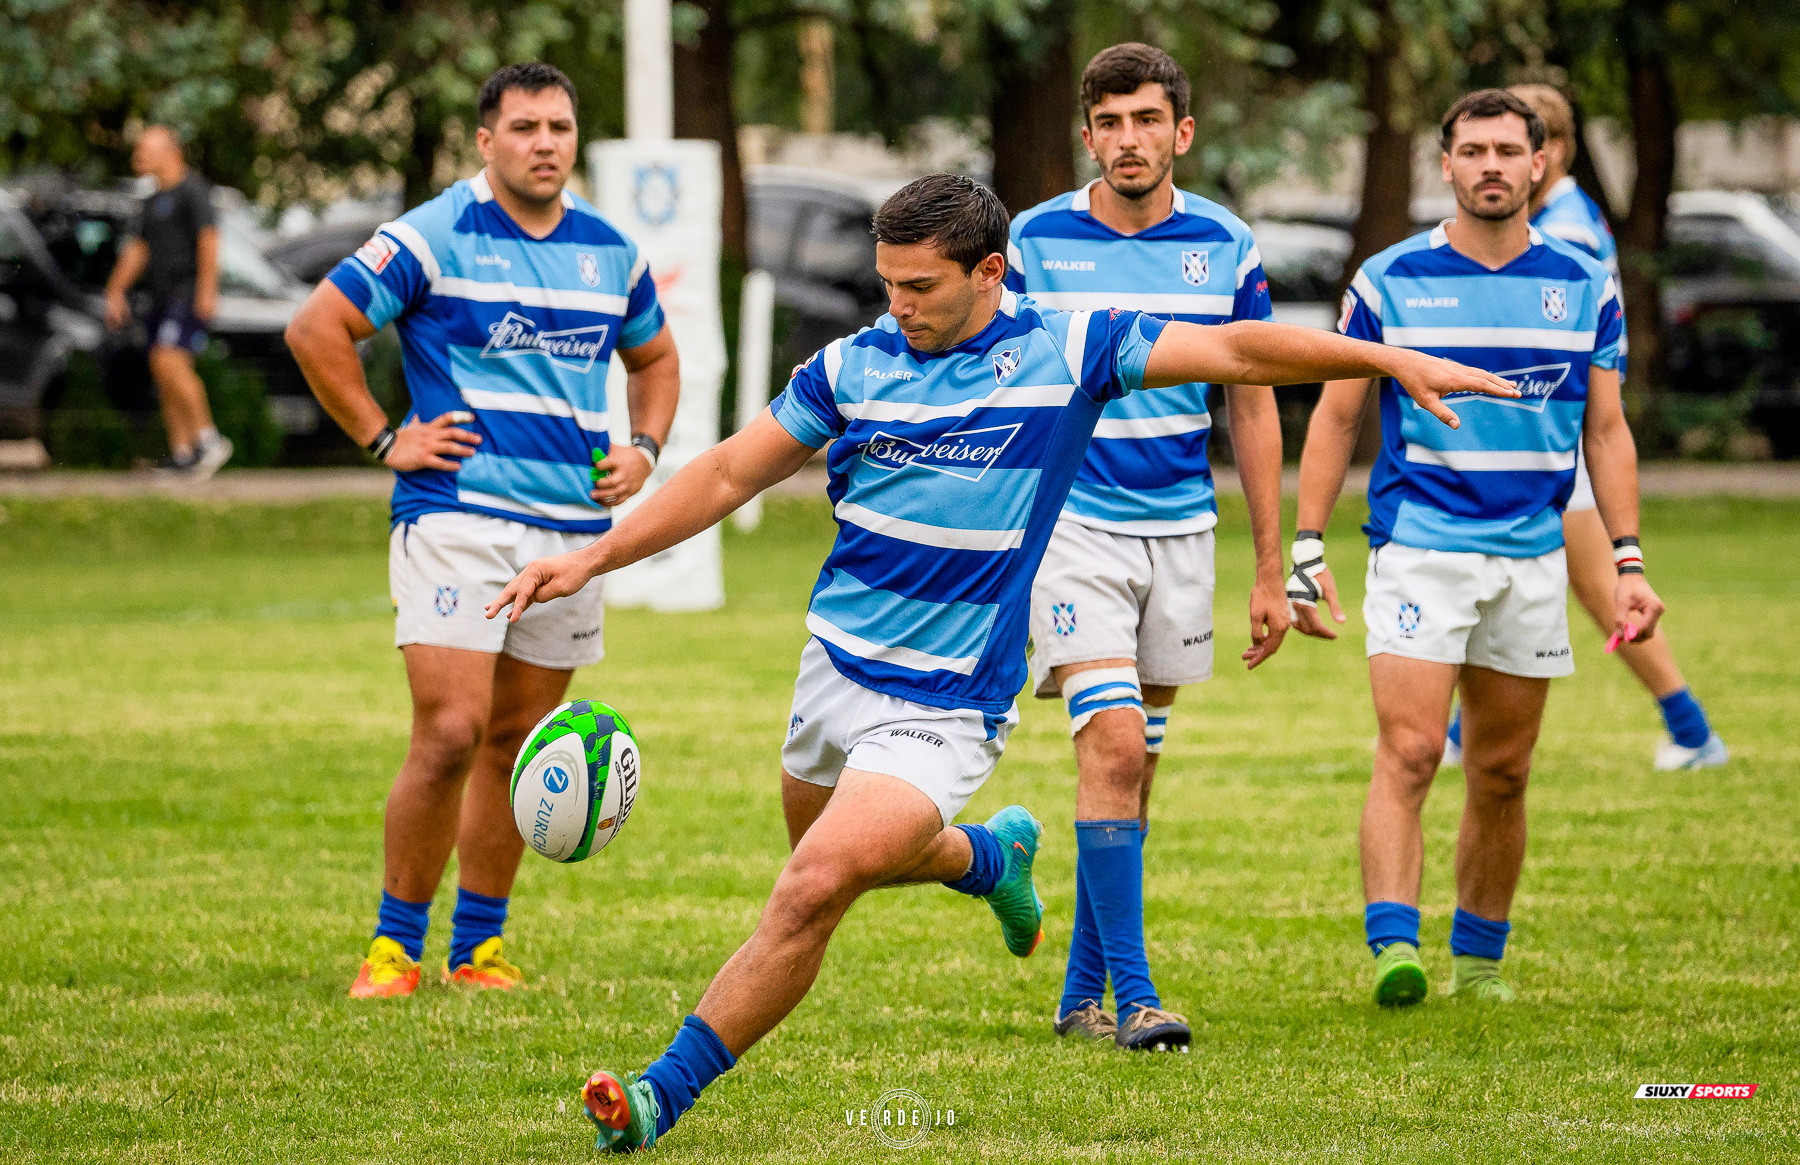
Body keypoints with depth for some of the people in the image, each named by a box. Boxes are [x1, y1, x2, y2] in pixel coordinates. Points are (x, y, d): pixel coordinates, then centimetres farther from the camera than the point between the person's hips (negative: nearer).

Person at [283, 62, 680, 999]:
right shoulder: (435, 238, -5)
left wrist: (643, 449, 12)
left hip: (574, 527, 5)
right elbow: (316, 329, -4)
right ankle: (395, 946, -3)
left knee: (517, 745, 8)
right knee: (451, 734, -13)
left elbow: (654, 358, 29)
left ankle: (479, 946, 17)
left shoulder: (609, 251, 12)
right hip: (457, 523, -5)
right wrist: (383, 440, -6)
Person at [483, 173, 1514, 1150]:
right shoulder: (852, 366, 0)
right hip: (836, 668, 5)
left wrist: (1394, 360, -7)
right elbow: (731, 475, 7)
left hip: (945, 705, -5)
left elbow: (1234, 351, -3)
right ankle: (991, 855, 50)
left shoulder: (1064, 349, -7)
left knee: (813, 891, -19)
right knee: (829, 864, 21)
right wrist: (590, 560, 1)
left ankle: (667, 1094, -12)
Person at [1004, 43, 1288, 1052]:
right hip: (1072, 523, -3)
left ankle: (1083, 992, 20)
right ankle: (1133, 993, -15)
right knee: (1113, 748, -17)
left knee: (1134, 766, 9)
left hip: (1181, 530, 3)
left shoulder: (1225, 246, 1)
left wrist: (1272, 570, 6)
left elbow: (1254, 408, 7)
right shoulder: (1036, 242, -5)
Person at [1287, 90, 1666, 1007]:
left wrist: (1627, 561, 4)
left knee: (1502, 773, 8)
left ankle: (1480, 960, 20)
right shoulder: (1388, 280, 0)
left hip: (1533, 560, 3)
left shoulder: (1583, 286, 7)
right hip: (1419, 549, -3)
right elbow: (1335, 417, 4)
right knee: (1408, 752, -16)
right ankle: (1393, 947, -24)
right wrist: (1307, 552, -2)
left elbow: (1606, 430, 11)